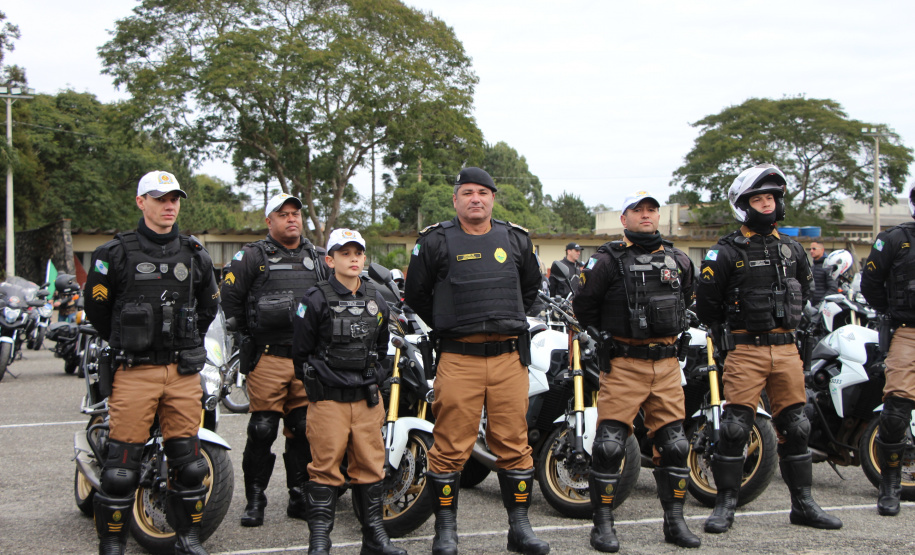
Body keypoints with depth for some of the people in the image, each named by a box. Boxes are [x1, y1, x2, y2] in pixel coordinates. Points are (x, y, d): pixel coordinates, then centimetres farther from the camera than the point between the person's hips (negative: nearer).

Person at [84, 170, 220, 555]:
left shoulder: (194, 255, 11)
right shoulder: (115, 254, -1)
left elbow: (209, 306, 25)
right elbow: (96, 309, 8)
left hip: (183, 372, 4)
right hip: (133, 372, -3)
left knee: (187, 458, 7)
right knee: (121, 462, -5)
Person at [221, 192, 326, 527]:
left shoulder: (316, 257, 16)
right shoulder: (253, 256, 3)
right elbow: (229, 298, 2)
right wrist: (247, 335, 3)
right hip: (268, 358, -4)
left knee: (304, 430, 6)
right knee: (262, 429, -5)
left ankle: (299, 497, 16)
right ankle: (255, 499, 4)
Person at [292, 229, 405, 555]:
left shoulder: (376, 300, 11)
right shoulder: (316, 300, -4)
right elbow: (301, 351, 1)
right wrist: (317, 385, 5)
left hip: (367, 399, 4)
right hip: (328, 402, -4)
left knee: (370, 466, 6)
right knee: (326, 468, -4)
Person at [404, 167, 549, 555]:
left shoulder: (517, 240, 13)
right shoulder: (436, 242, 3)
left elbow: (530, 287, 28)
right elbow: (416, 294, 12)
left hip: (508, 357, 3)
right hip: (458, 358, -3)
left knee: (514, 443, 4)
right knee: (451, 446, -3)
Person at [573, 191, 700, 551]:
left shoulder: (679, 261, 12)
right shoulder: (608, 260, -3)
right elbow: (583, 305, 3)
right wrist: (604, 340, 8)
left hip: (667, 363, 4)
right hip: (623, 364, -4)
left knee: (674, 444, 5)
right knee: (609, 444, -8)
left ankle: (675, 522, 16)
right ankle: (603, 524, 1)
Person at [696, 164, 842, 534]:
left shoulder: (792, 249, 13)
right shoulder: (728, 251, -5)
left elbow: (803, 290, 28)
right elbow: (705, 300, -2)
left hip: (786, 349, 5)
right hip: (745, 351, -5)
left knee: (794, 426, 8)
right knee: (735, 427, -7)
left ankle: (803, 503, 17)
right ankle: (725, 504, 2)